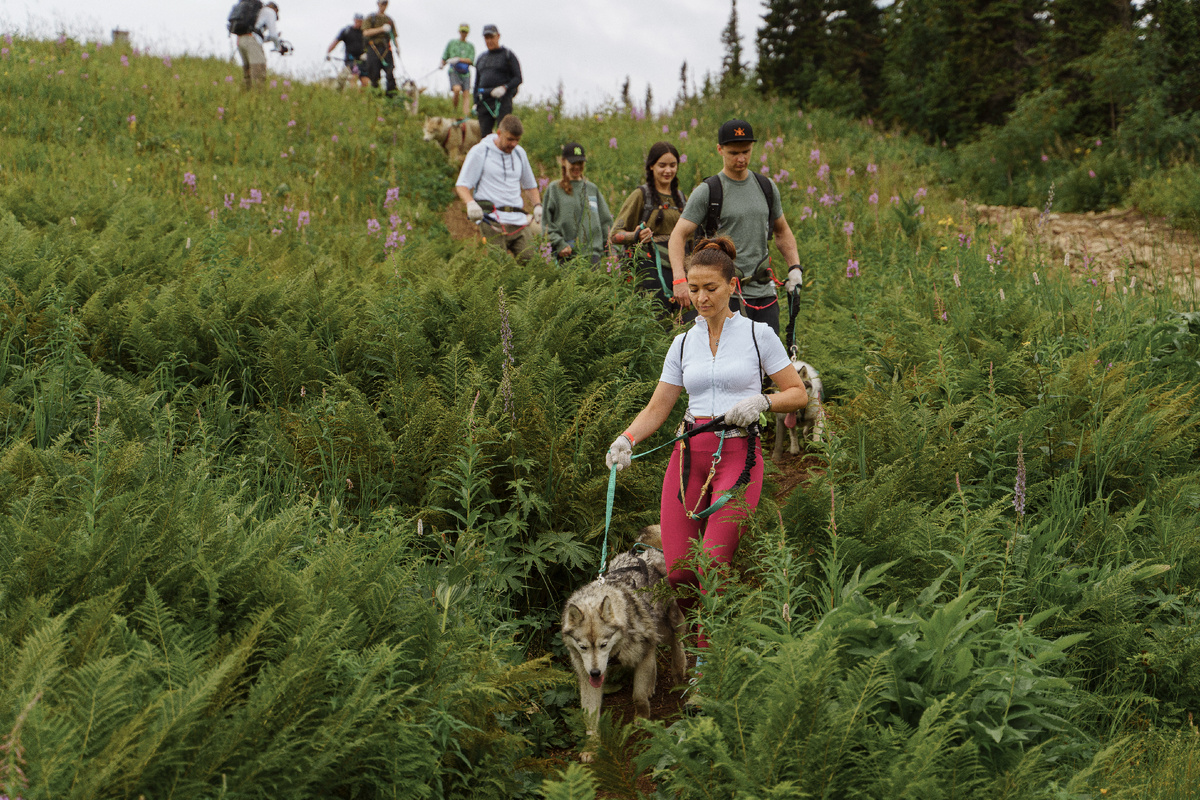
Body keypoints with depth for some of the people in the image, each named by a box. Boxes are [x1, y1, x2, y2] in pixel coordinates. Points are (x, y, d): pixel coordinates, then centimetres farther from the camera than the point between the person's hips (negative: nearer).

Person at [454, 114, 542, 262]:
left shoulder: (520, 153, 18)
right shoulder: (480, 152, 2)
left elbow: (530, 185, 31)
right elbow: (462, 185, 0)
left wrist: (537, 205, 11)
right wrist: (471, 203, -20)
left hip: (518, 221, 5)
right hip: (492, 220, -5)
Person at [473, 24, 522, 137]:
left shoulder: (507, 55, 4)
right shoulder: (481, 58, 20)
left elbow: (518, 78, -2)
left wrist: (504, 87, -19)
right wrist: (475, 102, 14)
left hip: (502, 100, -5)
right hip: (484, 101, 5)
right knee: (484, 133, -2)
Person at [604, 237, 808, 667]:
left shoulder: (758, 334, 4)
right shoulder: (683, 344, 13)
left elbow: (798, 393, 7)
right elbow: (657, 408, 11)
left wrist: (760, 401, -12)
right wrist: (627, 438, -8)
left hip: (738, 454, -3)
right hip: (689, 453, 3)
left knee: (712, 565, -19)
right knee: (678, 572, -7)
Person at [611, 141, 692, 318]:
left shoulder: (679, 196, 19)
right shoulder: (641, 195, 1)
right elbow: (616, 234, -3)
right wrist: (636, 236, -22)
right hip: (652, 269, -5)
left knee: (692, 321, -9)